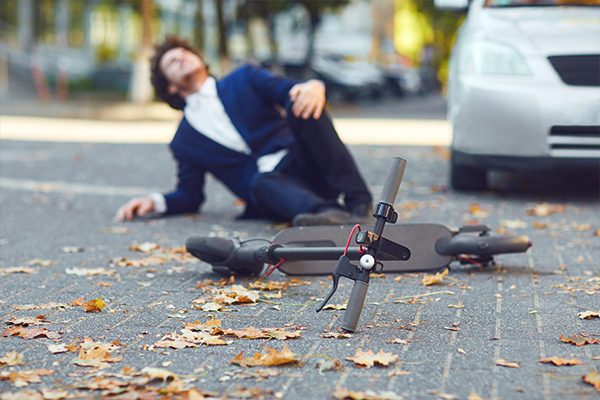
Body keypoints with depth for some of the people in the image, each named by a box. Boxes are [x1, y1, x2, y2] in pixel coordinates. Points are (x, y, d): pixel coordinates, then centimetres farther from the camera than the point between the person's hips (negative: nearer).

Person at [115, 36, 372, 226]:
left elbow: (288, 90, 3)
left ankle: (358, 200, -38)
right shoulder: (184, 141, 22)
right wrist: (154, 202, 3)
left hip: (301, 159, 1)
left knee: (301, 106, -29)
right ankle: (332, 213, -64)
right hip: (268, 183, 0)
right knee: (261, 182, -37)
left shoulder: (243, 79, 19)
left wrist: (313, 87, -23)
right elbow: (190, 195, 24)